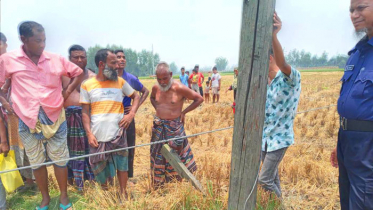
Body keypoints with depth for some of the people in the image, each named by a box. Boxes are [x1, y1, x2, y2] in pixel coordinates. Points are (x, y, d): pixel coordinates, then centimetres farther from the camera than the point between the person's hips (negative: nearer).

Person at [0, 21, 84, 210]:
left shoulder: (56, 59, -3)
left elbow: (78, 73, 9)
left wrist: (66, 94, 3)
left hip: (55, 119, 0)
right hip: (28, 121, 0)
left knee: (60, 160, 10)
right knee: (36, 163, 14)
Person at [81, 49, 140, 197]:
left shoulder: (120, 81, 6)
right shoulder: (87, 85, 1)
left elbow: (136, 97, 14)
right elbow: (85, 112, 1)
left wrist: (131, 114, -3)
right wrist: (89, 134, -9)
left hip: (118, 135, 1)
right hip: (98, 136, 0)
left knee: (122, 165, 6)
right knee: (101, 169, 12)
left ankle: (123, 193, 25)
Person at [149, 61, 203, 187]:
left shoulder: (179, 88, -17)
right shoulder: (156, 88, -2)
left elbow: (199, 99, -10)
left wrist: (183, 112, -8)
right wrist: (157, 109, 5)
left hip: (174, 126, -4)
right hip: (159, 126, 5)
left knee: (176, 153, 6)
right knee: (158, 154, 13)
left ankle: (178, 180, 28)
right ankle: (158, 184, 31)